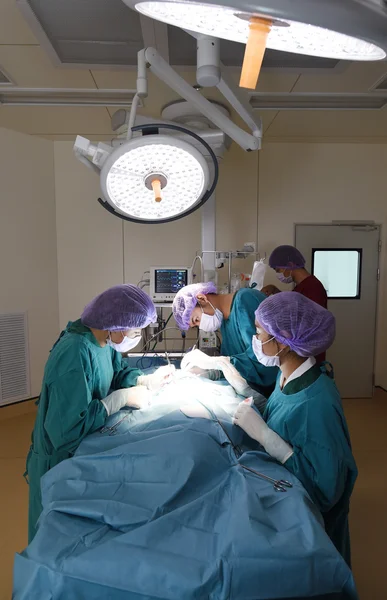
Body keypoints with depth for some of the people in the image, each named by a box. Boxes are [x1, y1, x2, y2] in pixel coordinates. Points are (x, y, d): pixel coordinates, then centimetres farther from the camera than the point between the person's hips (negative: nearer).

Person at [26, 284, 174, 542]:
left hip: (87, 450, 8)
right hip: (63, 461, -8)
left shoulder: (104, 340, -7)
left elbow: (118, 373, 9)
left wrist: (149, 380, -10)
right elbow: (67, 428, -35)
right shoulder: (75, 354, -34)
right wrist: (123, 398, -29)